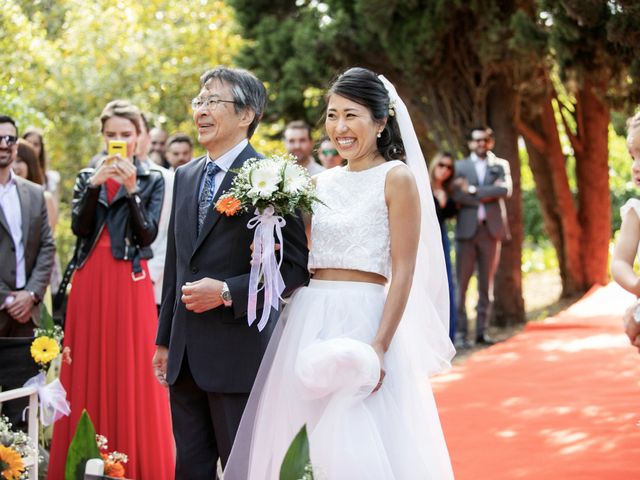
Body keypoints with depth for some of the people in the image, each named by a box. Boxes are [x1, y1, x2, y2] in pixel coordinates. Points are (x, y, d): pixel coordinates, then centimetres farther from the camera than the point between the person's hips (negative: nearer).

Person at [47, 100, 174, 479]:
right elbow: (79, 228, -2)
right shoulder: (87, 177, 12)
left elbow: (148, 236, -6)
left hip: (130, 283, -3)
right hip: (90, 282, 3)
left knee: (131, 374, -3)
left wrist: (131, 190, -15)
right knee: (89, 373, 3)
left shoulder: (152, 180, 5)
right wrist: (94, 186, -14)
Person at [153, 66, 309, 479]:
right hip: (185, 353, 7)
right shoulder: (185, 177, 13)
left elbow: (297, 265, -11)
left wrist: (228, 292, -19)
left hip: (237, 350, -7)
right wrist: (165, 340, 18)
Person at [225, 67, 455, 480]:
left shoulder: (396, 178, -4)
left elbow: (404, 273, -10)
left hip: (361, 320, -6)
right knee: (280, 443, 6)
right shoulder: (323, 182, 14)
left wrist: (380, 346, -18)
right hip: (308, 320, 7)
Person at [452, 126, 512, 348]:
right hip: (467, 230, -1)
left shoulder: (500, 165, 13)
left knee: (487, 284, 3)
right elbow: (457, 195, -7)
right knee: (462, 282, -5)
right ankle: (461, 332, -4)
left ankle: (482, 331, 8)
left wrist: (474, 191, -9)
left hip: (491, 230, 1)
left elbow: (506, 190, -6)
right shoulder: (460, 167, 10)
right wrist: (490, 194, -10)